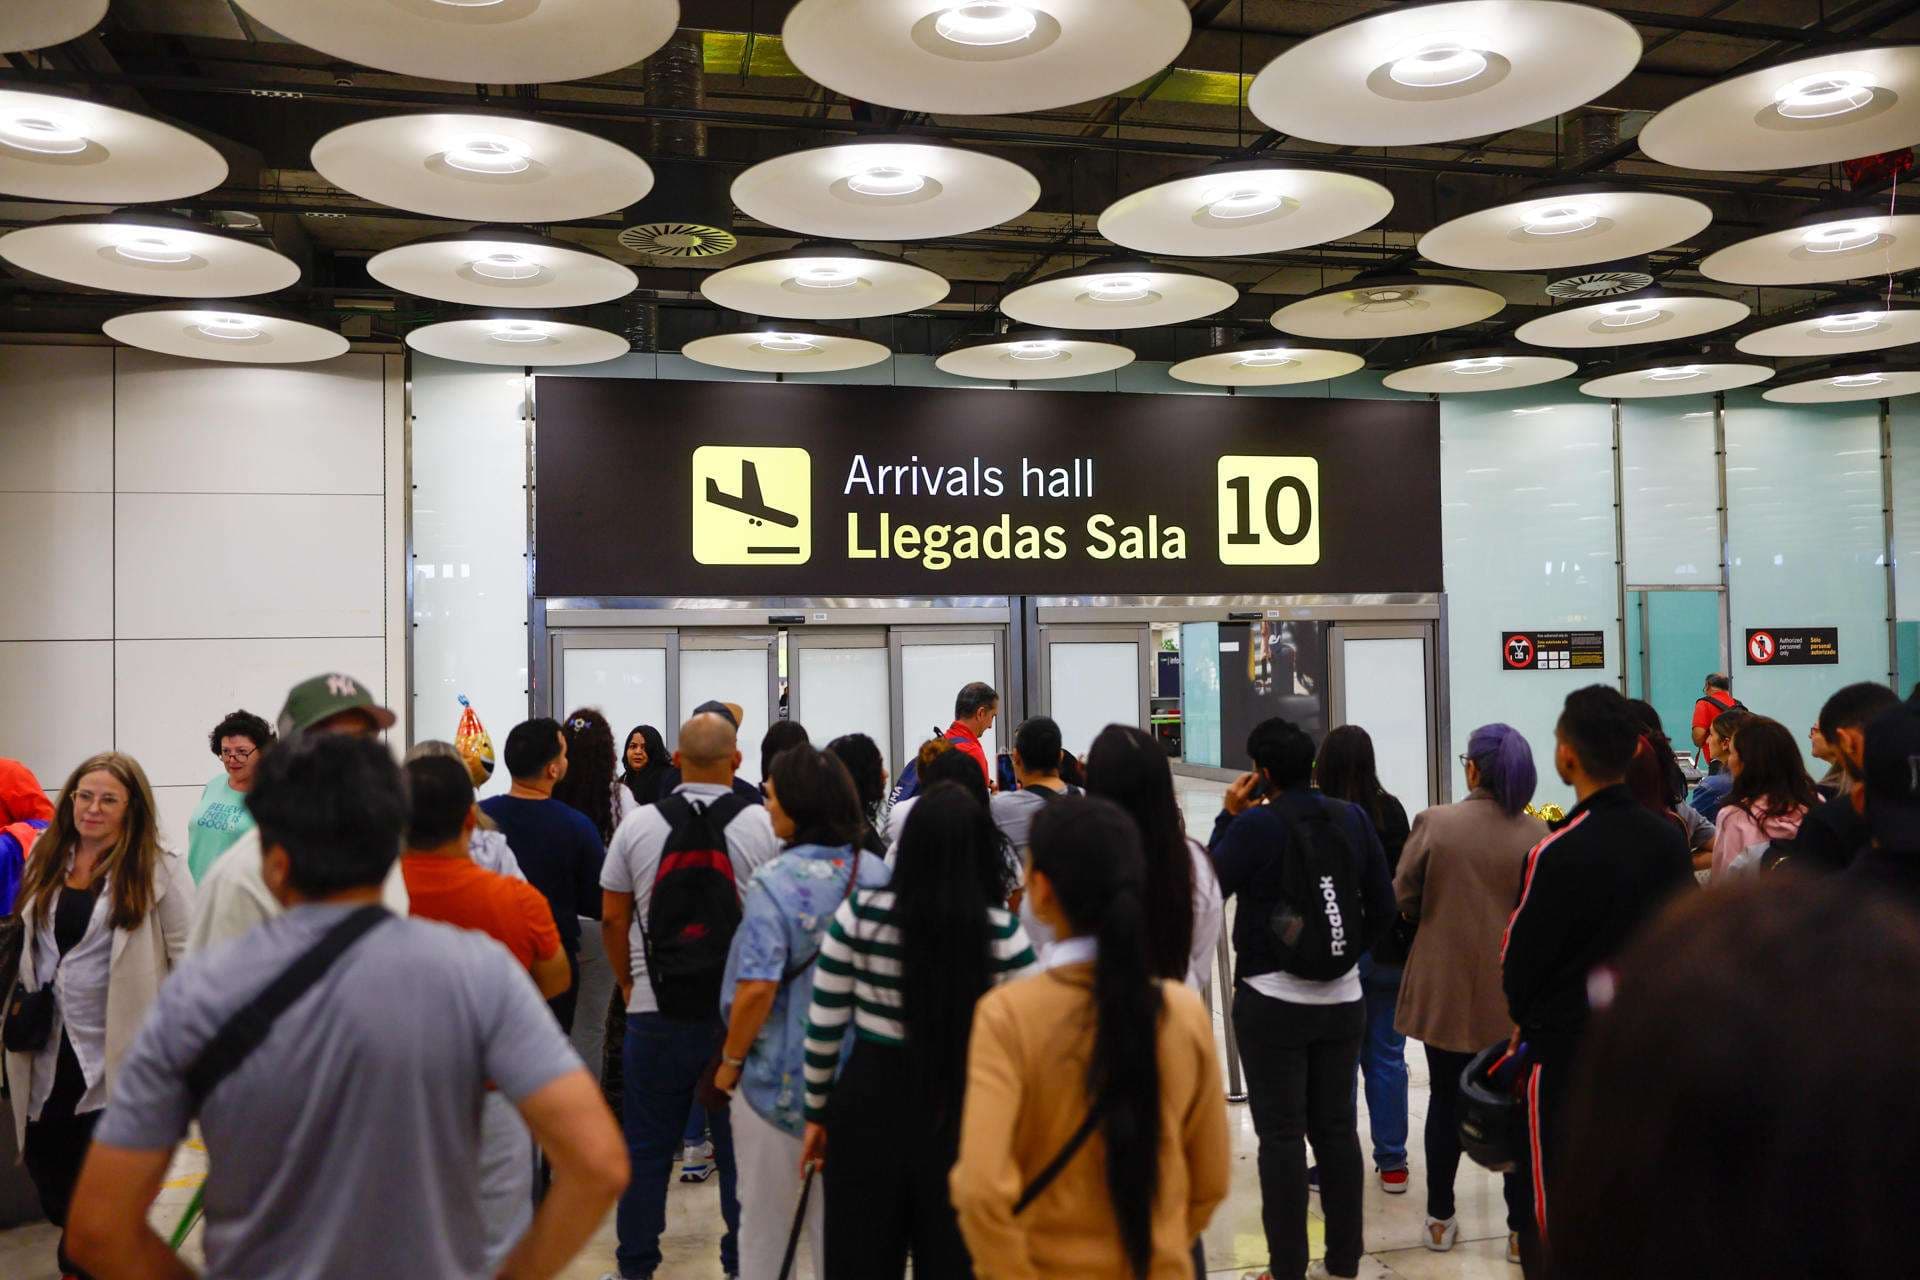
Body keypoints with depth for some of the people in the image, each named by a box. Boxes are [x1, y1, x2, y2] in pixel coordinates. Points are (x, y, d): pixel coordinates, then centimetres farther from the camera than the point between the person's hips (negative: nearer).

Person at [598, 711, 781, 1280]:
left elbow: (612, 917, 4)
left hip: (655, 1012, 1)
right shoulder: (766, 827, -6)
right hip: (743, 1012, -1)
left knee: (646, 1148, 13)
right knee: (740, 1149, 10)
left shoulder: (637, 826, -2)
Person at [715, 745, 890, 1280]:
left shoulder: (776, 881, -19)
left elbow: (757, 989, -23)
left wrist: (730, 1061, -8)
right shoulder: (879, 874, -2)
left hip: (781, 1075, -5)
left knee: (765, 1220, 15)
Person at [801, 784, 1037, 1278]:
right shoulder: (1005, 935, -12)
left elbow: (823, 1026, -4)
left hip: (868, 1104, 1)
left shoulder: (859, 914, -11)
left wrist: (817, 1112, 10)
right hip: (963, 1113, 0)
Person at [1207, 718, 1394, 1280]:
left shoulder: (1256, 824, -14)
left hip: (1272, 1000, -5)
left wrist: (1227, 816, 0)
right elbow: (1383, 906, 6)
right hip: (1342, 999, 5)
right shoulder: (1352, 818, 1)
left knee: (1281, 1133, 4)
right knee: (1337, 1127, 14)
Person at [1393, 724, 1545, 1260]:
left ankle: (1440, 1219, 27)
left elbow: (1402, 898, -7)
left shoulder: (1433, 822, -12)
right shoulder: (1536, 834, -11)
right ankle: (1522, 1229, 19)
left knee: (1446, 1101, 15)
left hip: (1444, 988, 0)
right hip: (1512, 993, 0)